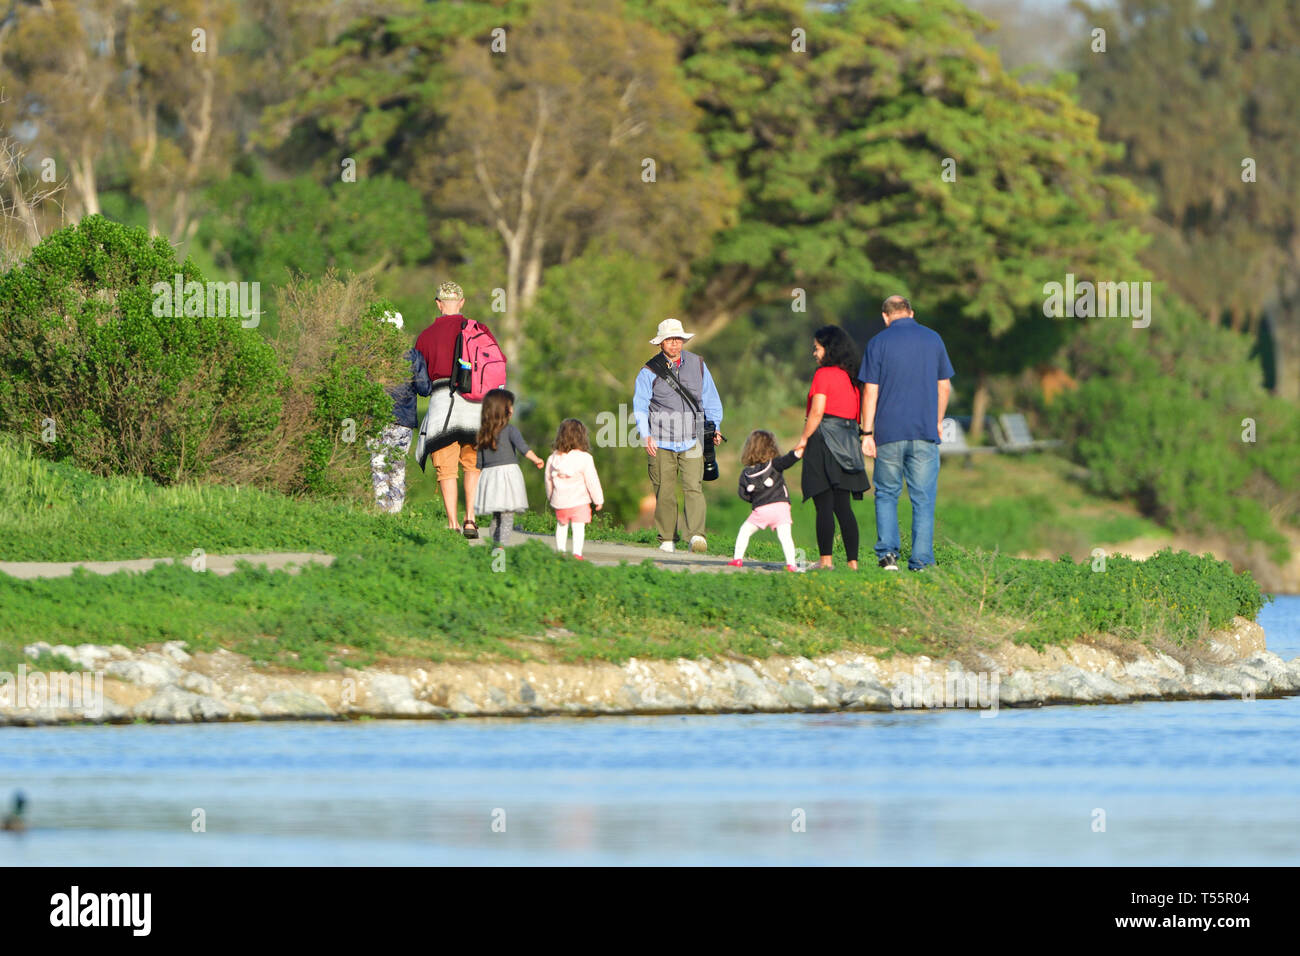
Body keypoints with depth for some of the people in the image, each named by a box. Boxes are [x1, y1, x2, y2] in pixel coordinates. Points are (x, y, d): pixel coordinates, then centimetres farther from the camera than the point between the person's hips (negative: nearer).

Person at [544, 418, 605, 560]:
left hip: (559, 501, 4)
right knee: (578, 527, -2)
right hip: (579, 500, -4)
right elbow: (592, 480, -9)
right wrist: (598, 499, 3)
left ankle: (560, 550, 18)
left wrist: (550, 497, 27)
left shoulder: (553, 458, 1)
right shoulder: (585, 458, -13)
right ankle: (577, 553, -12)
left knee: (561, 526, 18)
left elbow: (549, 479, 12)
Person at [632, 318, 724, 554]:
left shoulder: (697, 365, 10)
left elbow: (711, 400, 20)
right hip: (661, 442, -1)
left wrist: (714, 428, 10)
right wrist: (645, 435, -13)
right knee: (664, 492, 0)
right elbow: (640, 406, 1)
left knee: (693, 487, -13)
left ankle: (696, 535, -20)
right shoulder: (650, 371, 1)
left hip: (692, 440, 1)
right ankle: (667, 539, 10)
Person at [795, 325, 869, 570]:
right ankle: (852, 560, 3)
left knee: (824, 505, -6)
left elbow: (817, 412, -14)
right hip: (847, 439, 7)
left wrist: (803, 439, -6)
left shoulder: (823, 374, -8)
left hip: (824, 439, -7)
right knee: (843, 506, 8)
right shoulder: (850, 377, 13)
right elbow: (857, 414, 14)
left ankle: (825, 559, -10)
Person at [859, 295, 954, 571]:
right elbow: (944, 386, 10)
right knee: (923, 499, 4)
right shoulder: (933, 339, 6)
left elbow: (871, 391, -5)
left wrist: (867, 433, -3)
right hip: (925, 432, 1)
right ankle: (921, 562, 0)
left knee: (886, 494, 11)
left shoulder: (879, 343, -2)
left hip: (889, 433, -1)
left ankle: (888, 552, -4)